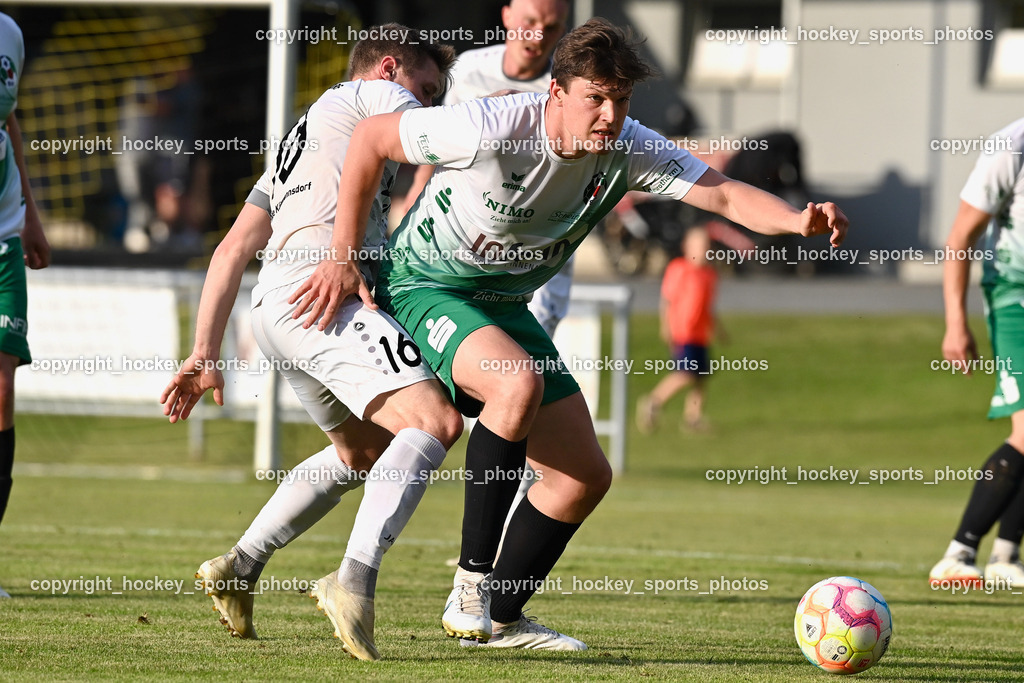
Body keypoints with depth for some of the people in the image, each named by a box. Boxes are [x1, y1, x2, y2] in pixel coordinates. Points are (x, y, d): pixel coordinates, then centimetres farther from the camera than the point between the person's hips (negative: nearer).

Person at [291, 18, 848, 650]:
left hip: (505, 308, 7)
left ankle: (500, 618, 21)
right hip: (424, 289, -7)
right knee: (519, 383, -36)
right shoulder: (492, 129, -27)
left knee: (587, 476, 3)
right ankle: (472, 584, -25)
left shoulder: (628, 149, -12)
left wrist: (798, 220, -43)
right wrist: (343, 258, -14)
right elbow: (371, 139, -16)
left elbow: (725, 194, -22)